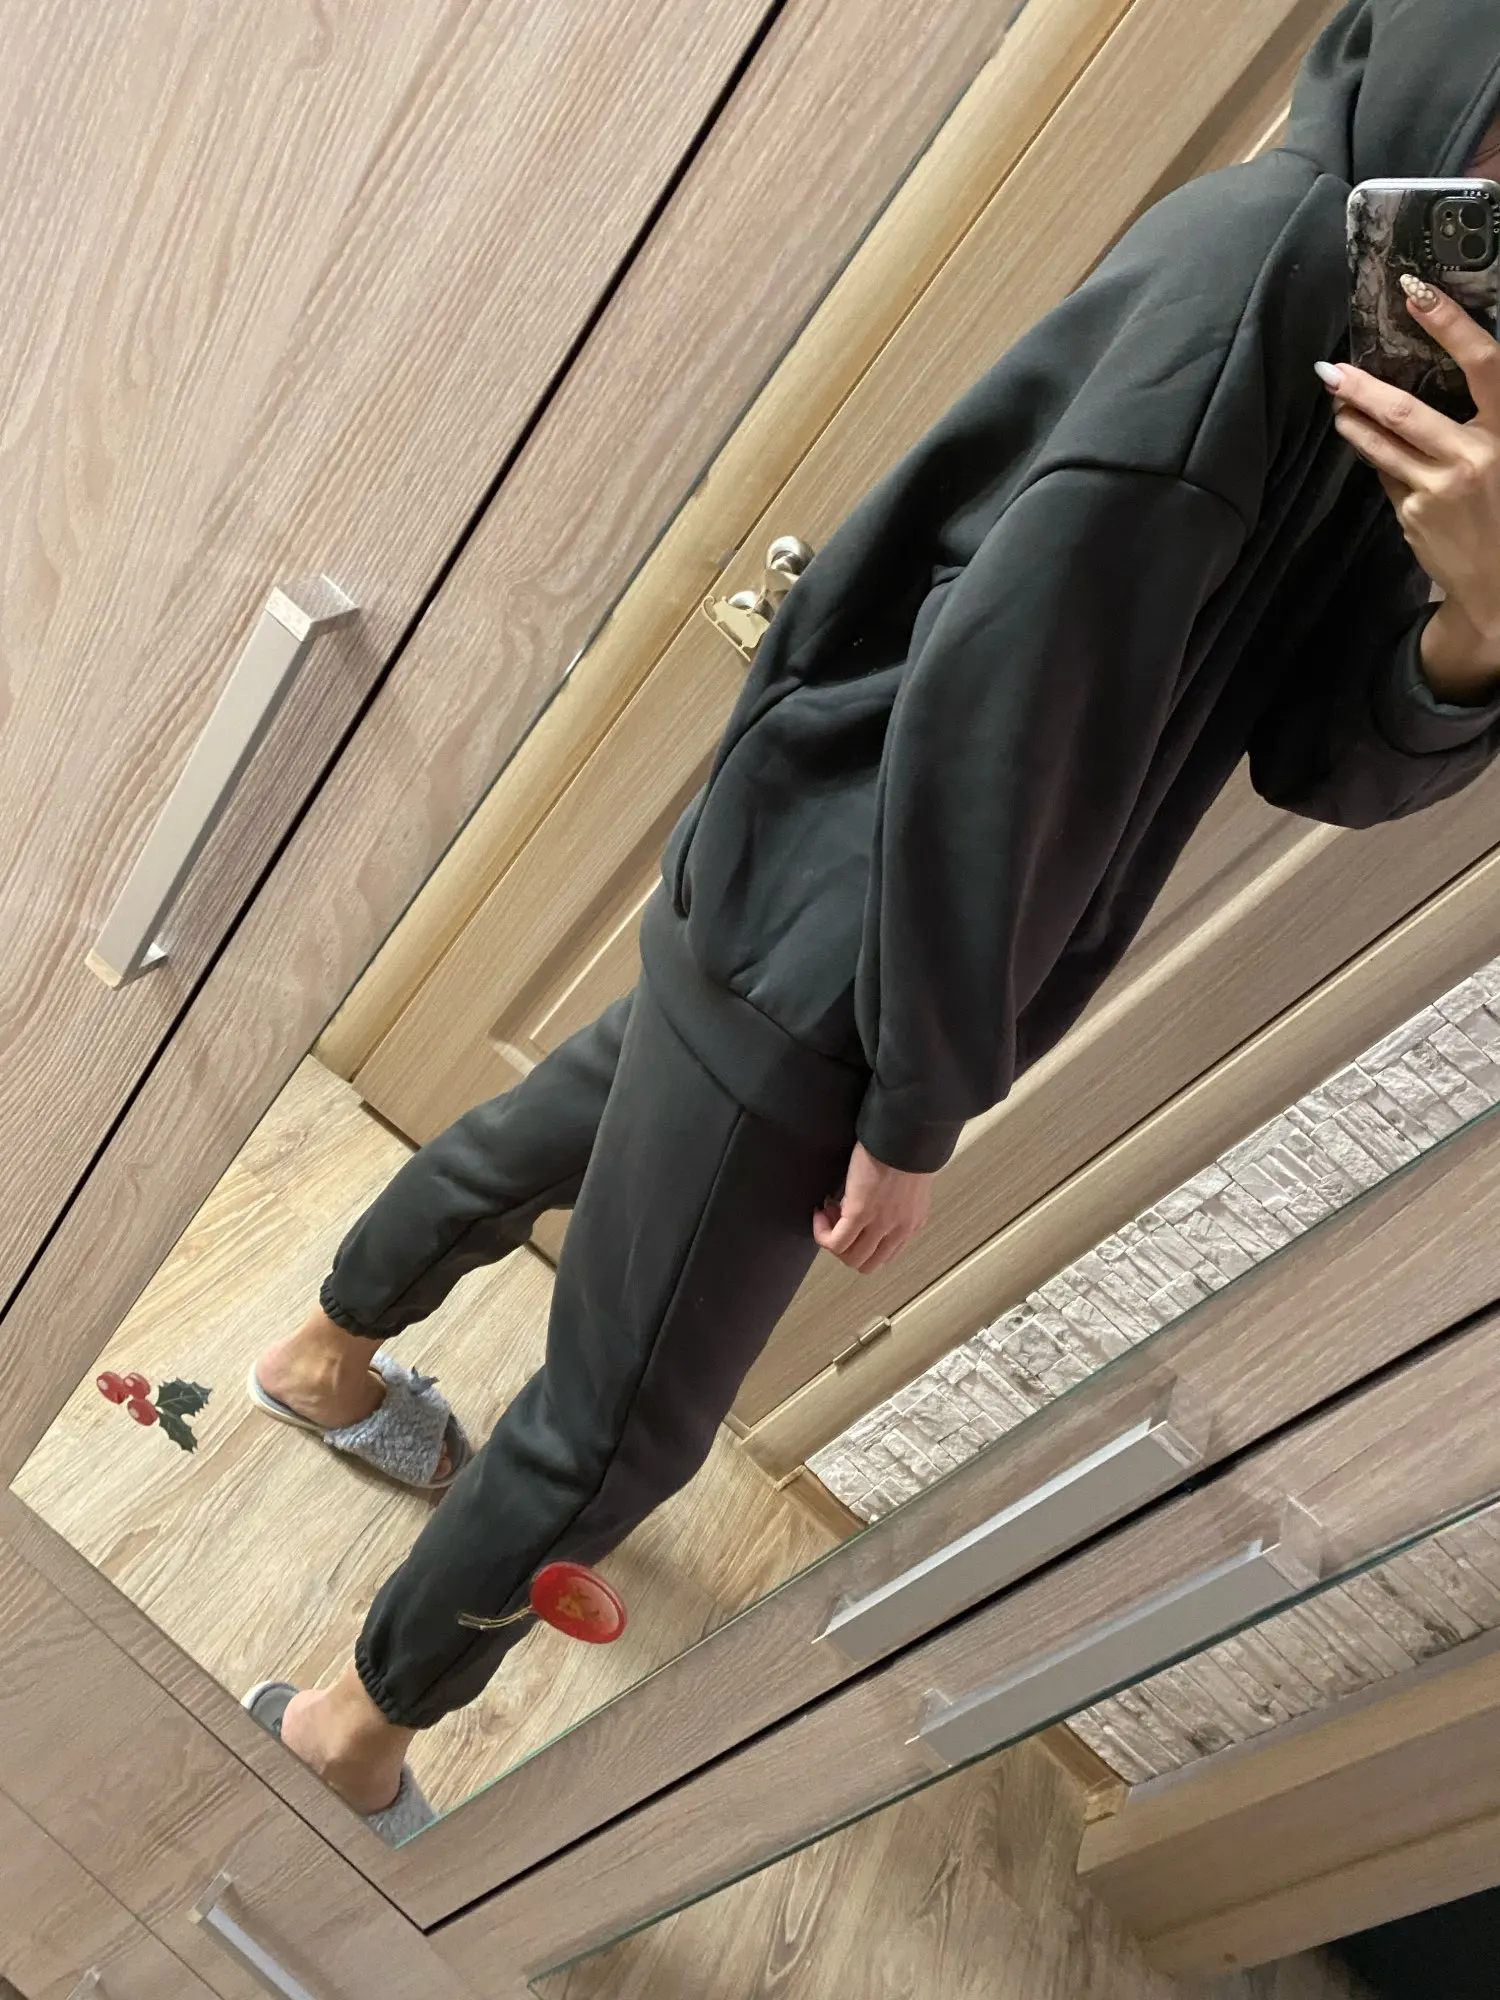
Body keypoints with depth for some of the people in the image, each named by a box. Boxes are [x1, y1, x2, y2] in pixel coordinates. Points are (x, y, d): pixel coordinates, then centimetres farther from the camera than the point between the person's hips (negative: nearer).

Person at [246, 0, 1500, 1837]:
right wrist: (919, 1103, -17)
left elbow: (1328, 760, 3)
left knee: (548, 1142, 28)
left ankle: (325, 1358, 58)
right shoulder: (1261, 259, -17)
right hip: (813, 970, -9)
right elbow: (990, 691, -23)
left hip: (806, 927, 9)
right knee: (621, 1429, 8)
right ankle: (357, 1724, 38)